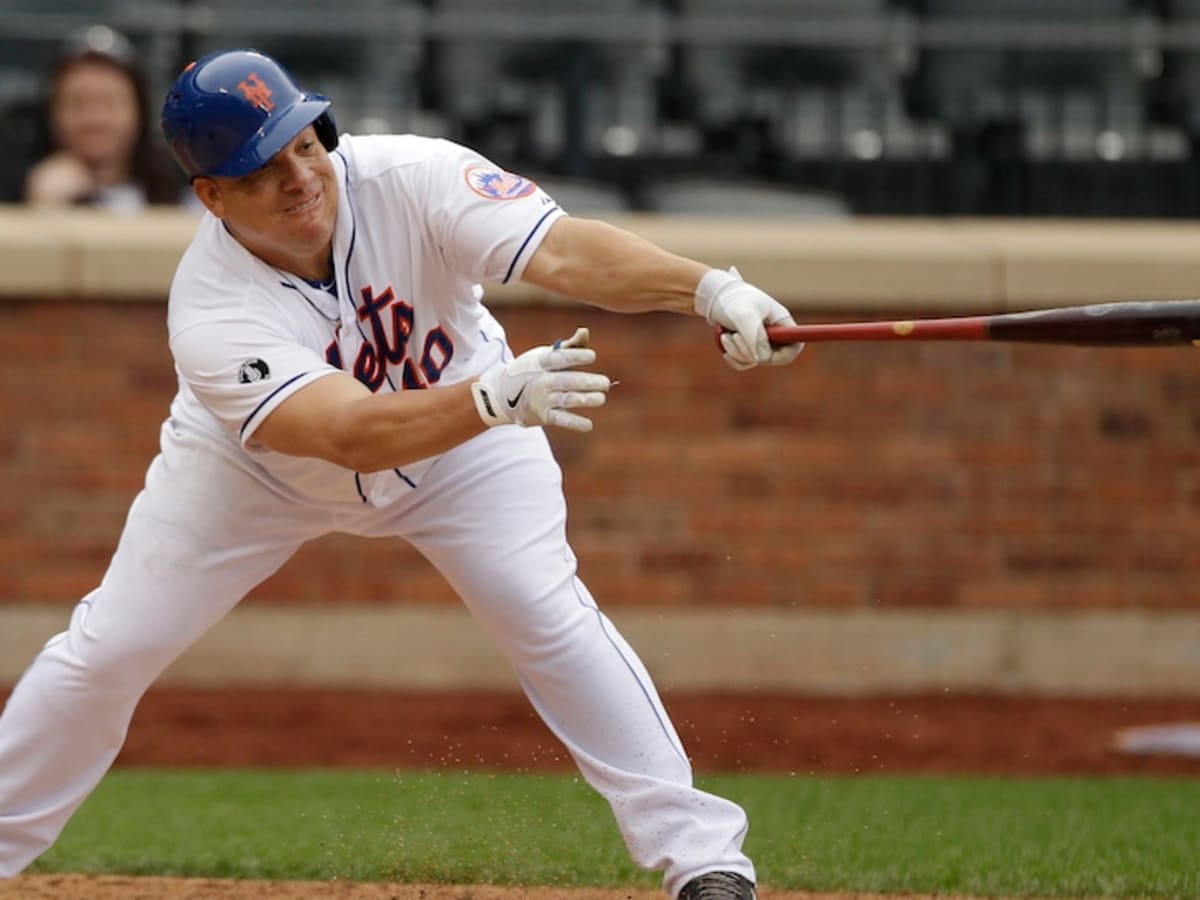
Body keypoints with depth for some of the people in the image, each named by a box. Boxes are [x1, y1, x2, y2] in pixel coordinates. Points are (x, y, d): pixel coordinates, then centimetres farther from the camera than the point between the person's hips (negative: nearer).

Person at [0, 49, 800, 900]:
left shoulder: (409, 178, -32)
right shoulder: (211, 311, -36)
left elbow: (562, 251, -44)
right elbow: (354, 435, -48)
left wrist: (710, 288, -61)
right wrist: (497, 398, -65)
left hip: (462, 431, 1)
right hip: (255, 467, 0)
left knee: (547, 614, -19)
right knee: (111, 646, -4)